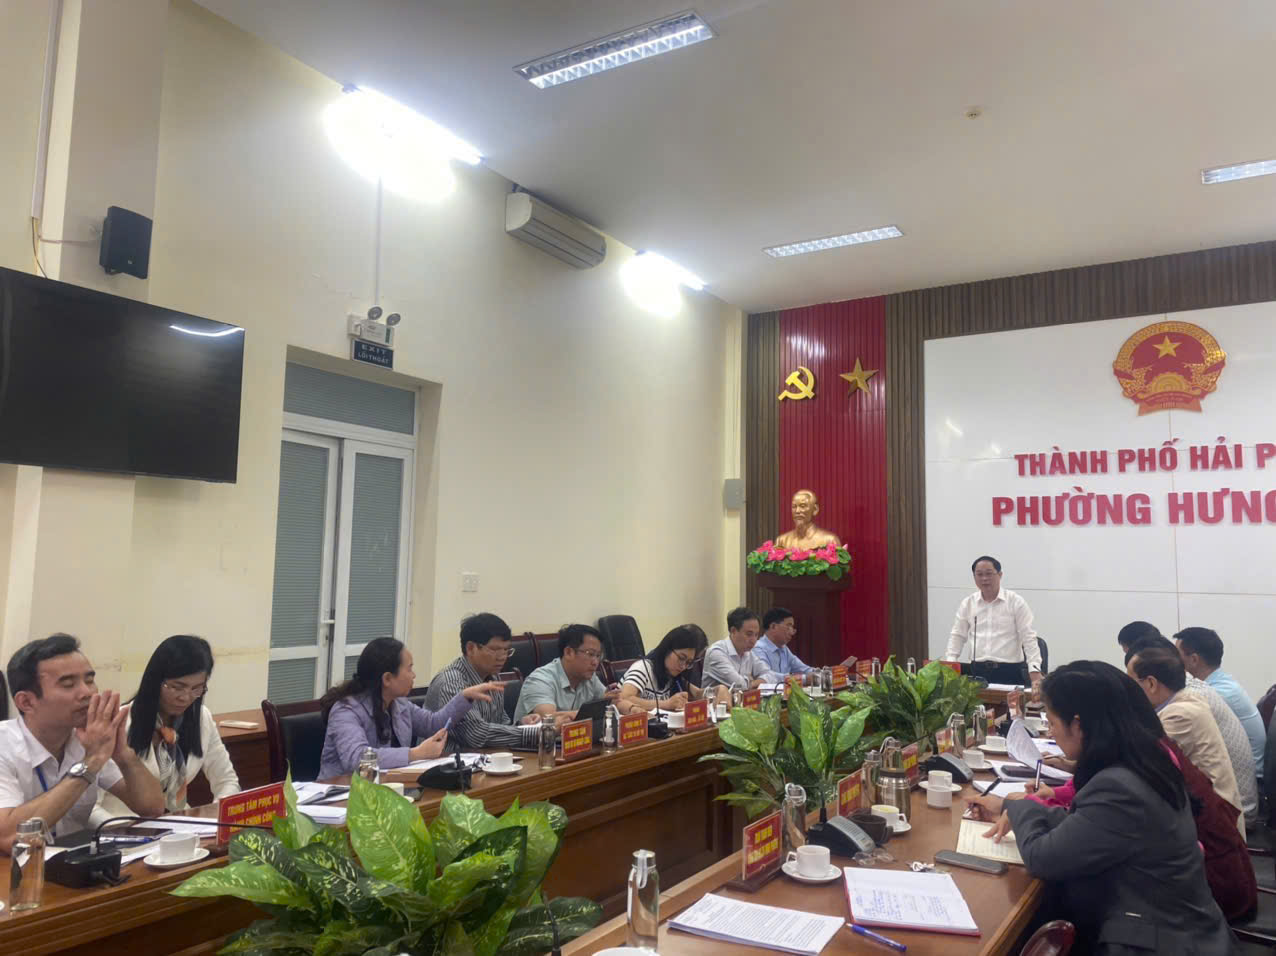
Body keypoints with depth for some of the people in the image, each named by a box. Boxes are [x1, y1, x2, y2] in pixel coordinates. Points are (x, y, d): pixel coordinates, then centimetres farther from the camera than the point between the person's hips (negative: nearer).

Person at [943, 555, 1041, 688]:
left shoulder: (1016, 602, -2)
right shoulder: (967, 604, 7)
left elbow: (1028, 638, -4)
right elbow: (957, 636, 12)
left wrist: (1035, 674, -12)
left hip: (1009, 671, -3)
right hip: (978, 671, 3)